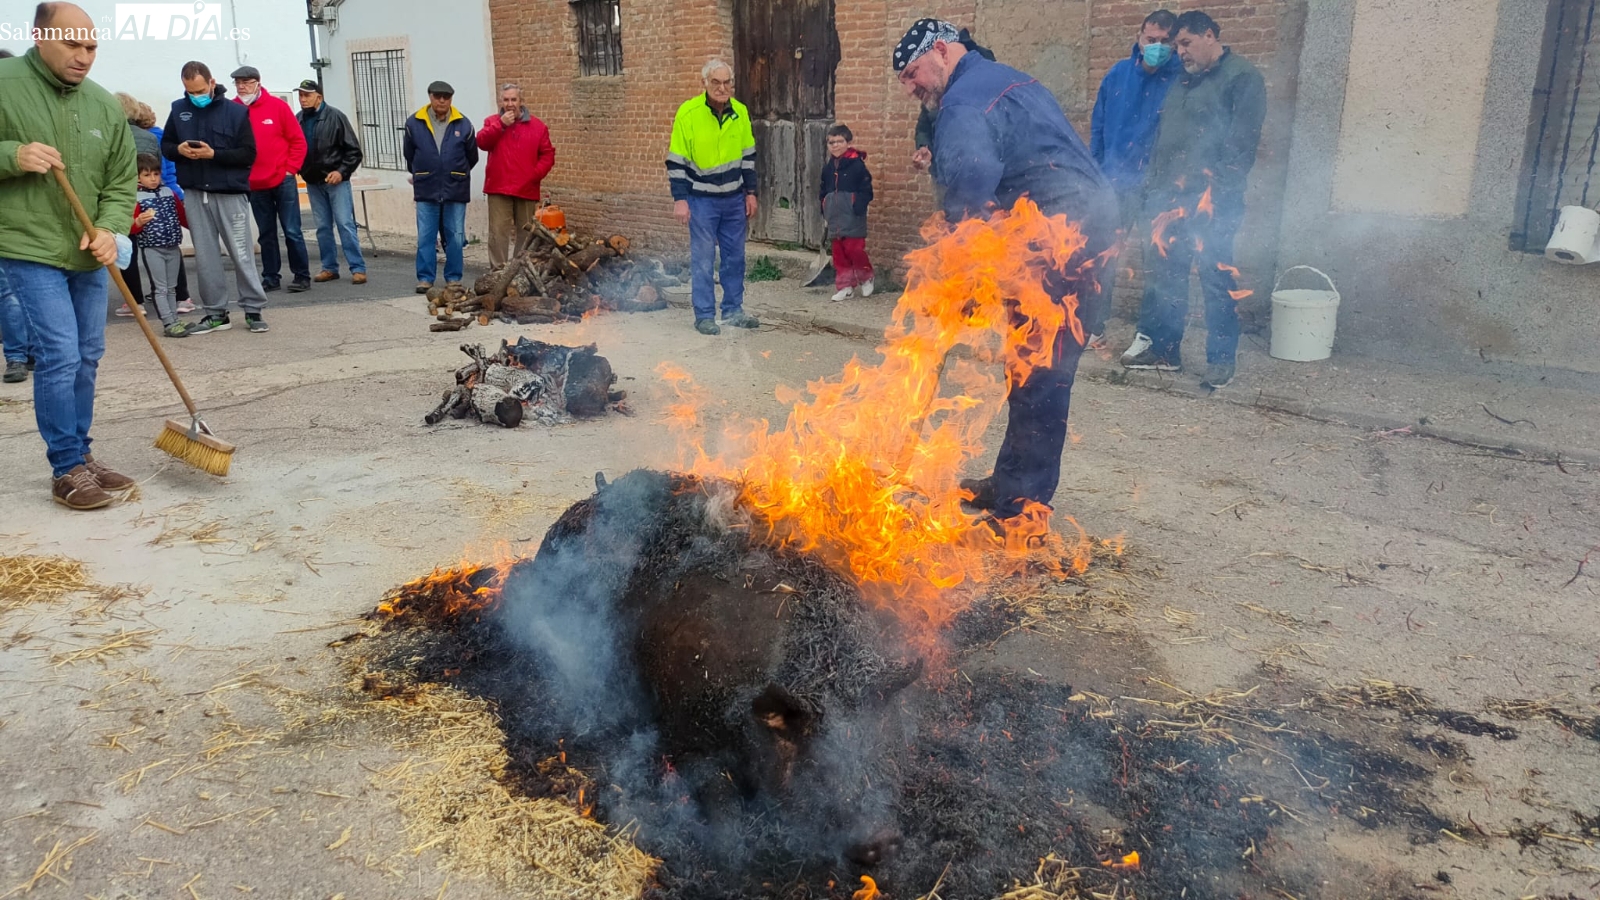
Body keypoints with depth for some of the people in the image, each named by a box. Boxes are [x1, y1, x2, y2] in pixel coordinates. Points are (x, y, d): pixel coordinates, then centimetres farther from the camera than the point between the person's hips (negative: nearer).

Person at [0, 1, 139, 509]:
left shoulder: (105, 105, 6)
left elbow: (121, 180, 8)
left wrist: (108, 229, -8)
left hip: (88, 255, 5)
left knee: (87, 357, 11)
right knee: (59, 357, -10)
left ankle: (81, 457, 24)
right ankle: (67, 472, 0)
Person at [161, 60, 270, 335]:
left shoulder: (236, 111, -3)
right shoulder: (178, 110, 9)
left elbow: (249, 154, -6)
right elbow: (165, 146, 16)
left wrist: (213, 154, -17)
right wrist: (179, 150, -7)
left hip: (230, 193, -4)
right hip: (194, 194, 4)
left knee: (241, 254, -1)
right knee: (205, 256, 6)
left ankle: (254, 310, 7)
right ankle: (216, 313, 13)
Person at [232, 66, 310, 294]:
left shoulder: (277, 106, -3)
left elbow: (298, 140, -1)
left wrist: (290, 169, -6)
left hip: (282, 181, -2)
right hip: (254, 186, 3)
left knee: (292, 231, -1)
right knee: (266, 234, 10)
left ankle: (302, 276, 7)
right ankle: (271, 277, 17)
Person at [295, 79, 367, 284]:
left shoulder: (335, 117, -6)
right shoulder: (299, 120, 5)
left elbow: (354, 150, -6)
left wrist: (341, 171, -14)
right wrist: (299, 170, -1)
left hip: (336, 180, -4)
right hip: (313, 182, 5)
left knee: (345, 224, -7)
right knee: (323, 227, 8)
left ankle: (358, 269, -6)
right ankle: (330, 268, 16)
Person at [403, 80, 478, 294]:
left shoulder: (463, 124, 0)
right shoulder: (414, 124, 2)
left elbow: (472, 157, 10)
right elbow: (409, 155, 15)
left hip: (456, 190, 0)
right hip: (426, 190, 0)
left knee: (455, 237, 4)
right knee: (425, 237, 1)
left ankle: (454, 278, 13)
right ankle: (425, 278, 7)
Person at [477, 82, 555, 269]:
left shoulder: (537, 126, 7)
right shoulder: (492, 121, 8)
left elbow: (548, 154, 6)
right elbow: (482, 142, -9)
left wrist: (536, 174, -8)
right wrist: (501, 124, -15)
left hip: (527, 189, 1)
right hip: (499, 187, -1)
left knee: (526, 232, 9)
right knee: (498, 231, -5)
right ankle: (498, 270, -2)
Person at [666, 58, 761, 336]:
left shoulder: (740, 112, 0)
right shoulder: (688, 113, -14)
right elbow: (676, 160, -11)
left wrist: (750, 192, 9)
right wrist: (679, 199, -14)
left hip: (734, 198, 5)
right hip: (702, 200, -5)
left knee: (735, 257, 11)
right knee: (702, 259, 0)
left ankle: (733, 310, 23)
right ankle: (704, 316, 9)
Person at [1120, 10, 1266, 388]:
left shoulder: (1242, 77, -4)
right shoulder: (1184, 81, 21)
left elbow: (1241, 143, -12)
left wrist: (1217, 192, -19)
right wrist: (1153, 188, 15)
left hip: (1211, 202, -8)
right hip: (1172, 197, 8)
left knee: (1216, 279, -4)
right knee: (1163, 273, 9)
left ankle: (1222, 359, 4)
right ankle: (1162, 348, 18)